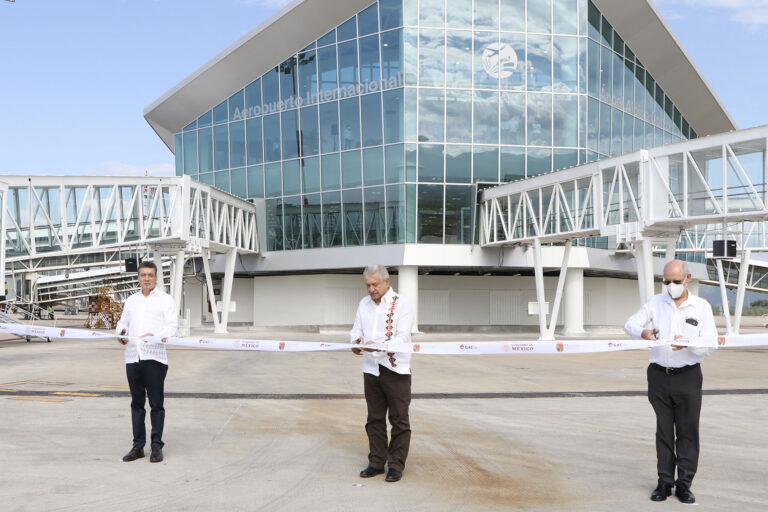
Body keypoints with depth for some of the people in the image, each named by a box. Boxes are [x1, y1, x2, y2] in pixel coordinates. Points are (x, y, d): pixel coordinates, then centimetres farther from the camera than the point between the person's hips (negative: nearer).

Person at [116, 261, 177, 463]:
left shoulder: (165, 300, 4)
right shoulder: (131, 300, 19)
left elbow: (172, 325, -5)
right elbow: (123, 321, 20)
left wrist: (156, 335, -23)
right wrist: (121, 333, -3)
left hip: (155, 357, -5)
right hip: (132, 357, 5)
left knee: (156, 404, -3)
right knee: (137, 402, 9)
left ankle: (157, 446, 4)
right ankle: (138, 445, 16)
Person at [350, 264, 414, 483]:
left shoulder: (401, 303, -7)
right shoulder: (364, 303, 12)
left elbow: (402, 337, -16)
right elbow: (356, 329, 14)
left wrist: (377, 346, -31)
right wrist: (356, 341, -11)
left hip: (396, 369, -5)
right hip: (371, 369, 5)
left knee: (399, 420, 2)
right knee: (374, 419, 12)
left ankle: (396, 465, 12)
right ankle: (376, 462, 23)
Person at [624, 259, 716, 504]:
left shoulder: (701, 307, 0)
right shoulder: (656, 302, 6)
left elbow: (711, 344, -5)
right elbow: (630, 324, 5)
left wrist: (687, 344, -26)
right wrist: (642, 332, -18)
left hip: (688, 376, -2)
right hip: (659, 374, 2)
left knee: (688, 431, 2)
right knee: (664, 431, 8)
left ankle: (684, 483, 12)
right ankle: (665, 481, 16)